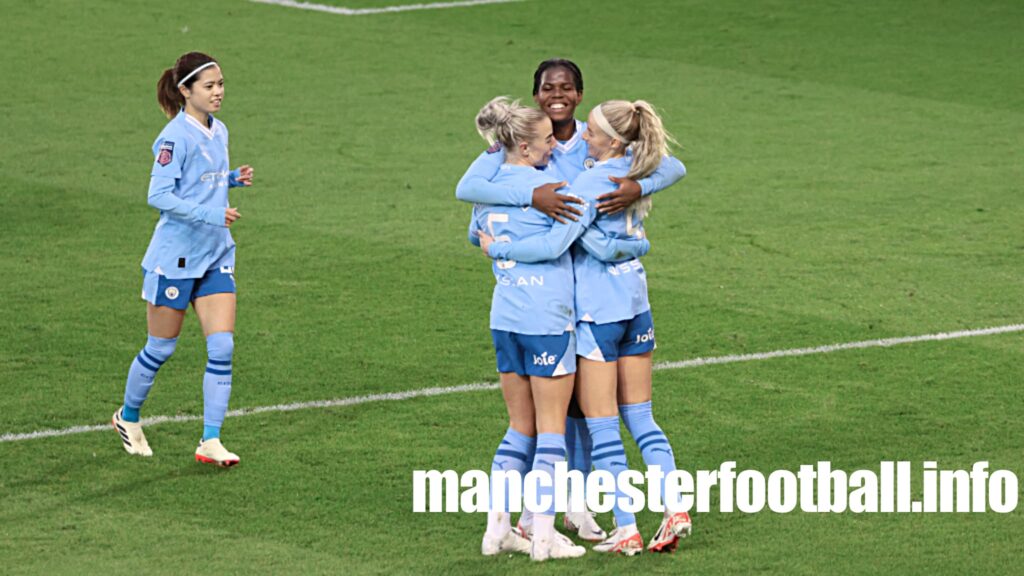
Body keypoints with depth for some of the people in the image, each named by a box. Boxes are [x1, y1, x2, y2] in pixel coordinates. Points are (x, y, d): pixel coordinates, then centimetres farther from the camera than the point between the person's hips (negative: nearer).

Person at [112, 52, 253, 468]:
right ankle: (128, 417, 31)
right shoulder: (176, 136, -17)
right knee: (161, 347, 6)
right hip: (175, 257, -7)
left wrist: (234, 179, 2)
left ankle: (211, 441, -2)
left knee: (222, 345, -5)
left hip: (215, 255, 7)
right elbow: (159, 195, -21)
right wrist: (210, 214, -28)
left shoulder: (218, 132, 8)